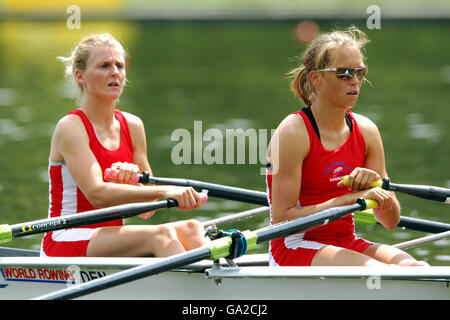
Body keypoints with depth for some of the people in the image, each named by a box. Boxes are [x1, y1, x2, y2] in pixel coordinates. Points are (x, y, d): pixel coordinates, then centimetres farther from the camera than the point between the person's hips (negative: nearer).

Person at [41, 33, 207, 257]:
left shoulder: (132, 126, 12)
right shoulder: (71, 128, -9)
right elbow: (97, 194, -25)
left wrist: (134, 176, -10)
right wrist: (163, 191, -33)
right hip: (66, 244, -7)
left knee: (190, 229, -18)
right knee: (161, 235, -29)